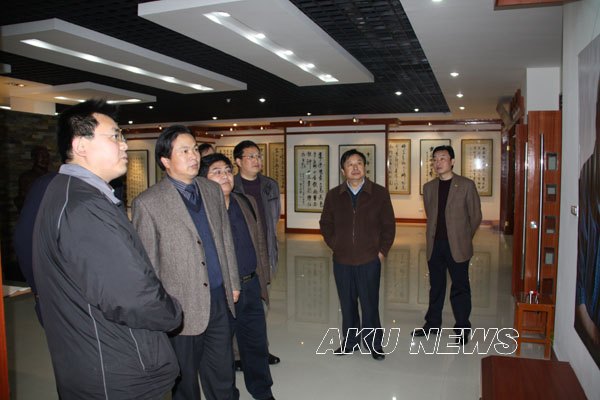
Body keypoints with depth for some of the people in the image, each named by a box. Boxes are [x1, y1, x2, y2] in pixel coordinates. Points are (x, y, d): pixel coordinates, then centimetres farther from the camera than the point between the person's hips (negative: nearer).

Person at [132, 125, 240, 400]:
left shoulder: (212, 190, 6)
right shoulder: (148, 203, -11)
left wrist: (233, 282, 13)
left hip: (219, 299, 5)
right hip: (182, 307, -4)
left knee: (223, 378, 17)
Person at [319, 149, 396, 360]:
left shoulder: (380, 193, -4)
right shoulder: (333, 195, 2)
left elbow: (389, 226, 2)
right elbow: (325, 224, 13)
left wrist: (382, 251, -1)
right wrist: (335, 246, 5)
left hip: (370, 261, -2)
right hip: (342, 261, 2)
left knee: (370, 304, 6)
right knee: (347, 304, 13)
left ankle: (374, 343, 24)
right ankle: (350, 341, 30)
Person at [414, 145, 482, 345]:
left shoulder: (466, 185, -5)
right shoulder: (428, 187, 8)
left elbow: (475, 216, 1)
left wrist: (463, 238, 7)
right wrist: (435, 236, 12)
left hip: (457, 246, -4)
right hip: (434, 245, 4)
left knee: (460, 289, 4)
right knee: (435, 287, 14)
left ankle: (462, 330, 17)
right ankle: (432, 324, 27)